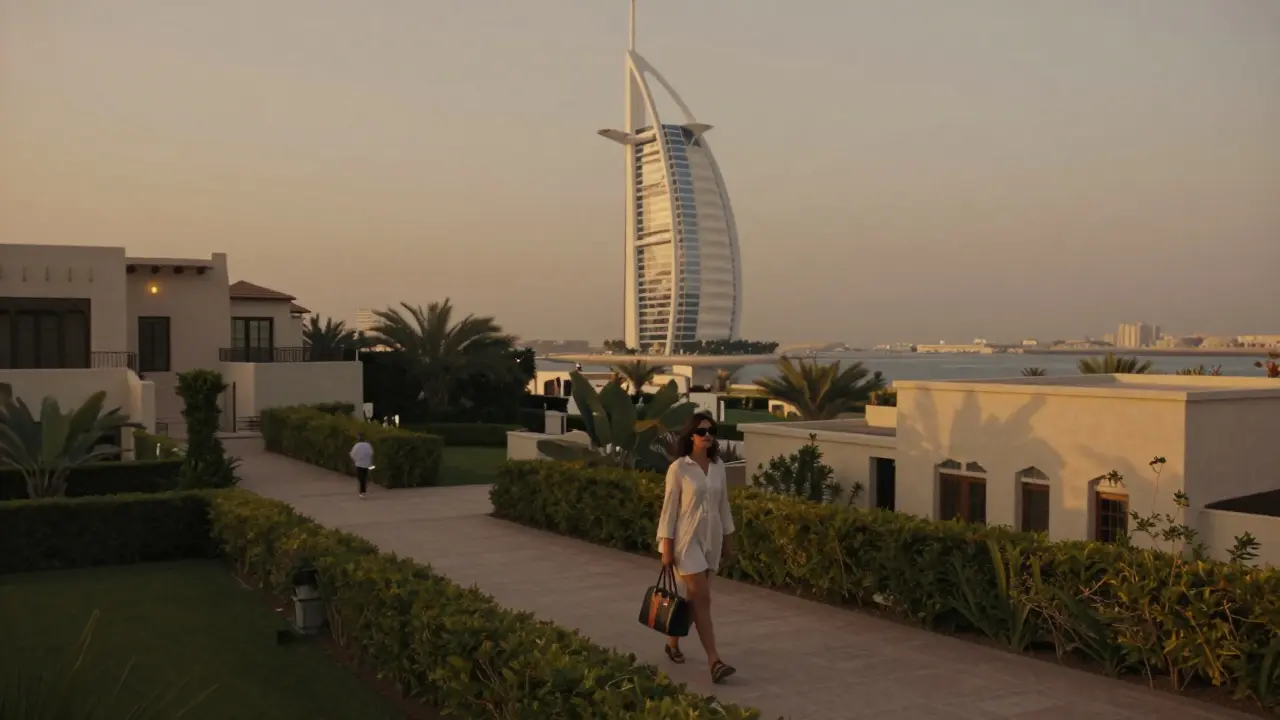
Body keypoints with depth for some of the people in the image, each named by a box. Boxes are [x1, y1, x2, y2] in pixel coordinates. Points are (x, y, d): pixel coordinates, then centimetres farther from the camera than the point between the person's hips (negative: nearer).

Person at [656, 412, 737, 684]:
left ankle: (673, 643, 32)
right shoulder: (679, 468, -10)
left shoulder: (718, 466, 5)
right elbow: (670, 508, -9)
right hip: (687, 538, -5)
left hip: (711, 538, 6)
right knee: (702, 597, -10)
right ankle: (714, 661, -10)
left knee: (694, 597, 12)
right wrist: (667, 547, -11)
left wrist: (728, 537, 12)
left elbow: (723, 504, 12)